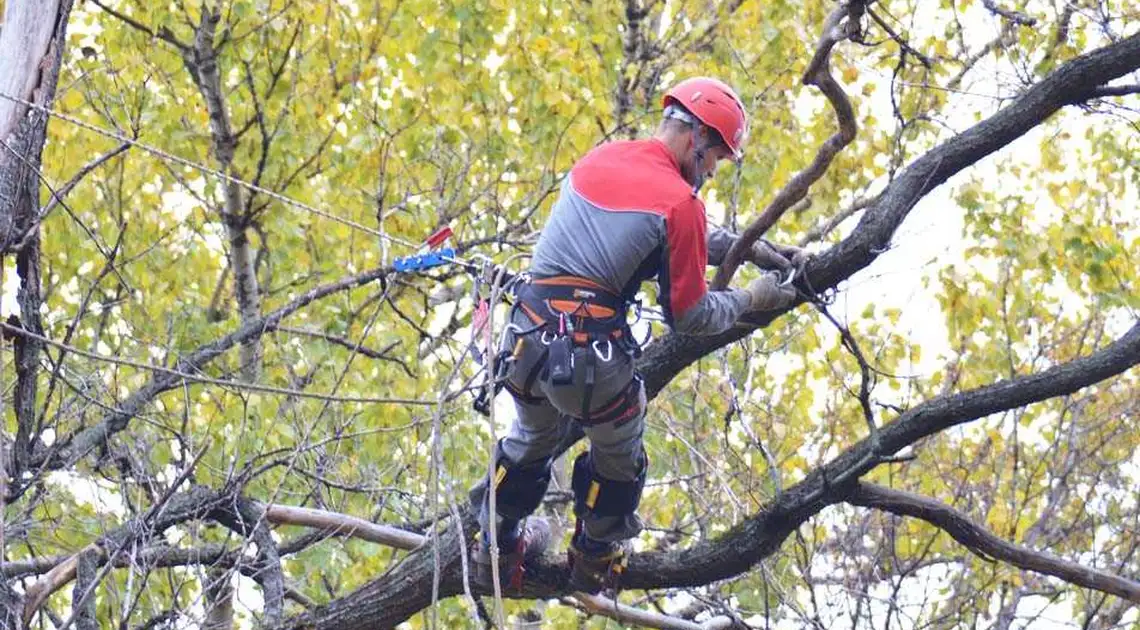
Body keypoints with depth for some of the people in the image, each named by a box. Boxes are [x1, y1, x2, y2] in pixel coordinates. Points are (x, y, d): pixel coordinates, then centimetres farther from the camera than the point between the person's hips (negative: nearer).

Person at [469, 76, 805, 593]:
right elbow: (690, 317, -4)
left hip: (526, 338, 6)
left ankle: (497, 548, 50)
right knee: (617, 460, 25)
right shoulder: (678, 200, -10)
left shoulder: (604, 157, 12)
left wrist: (752, 249, 27)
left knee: (533, 438, 34)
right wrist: (751, 299, 11)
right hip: (595, 354, -6)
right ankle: (595, 561, 44)